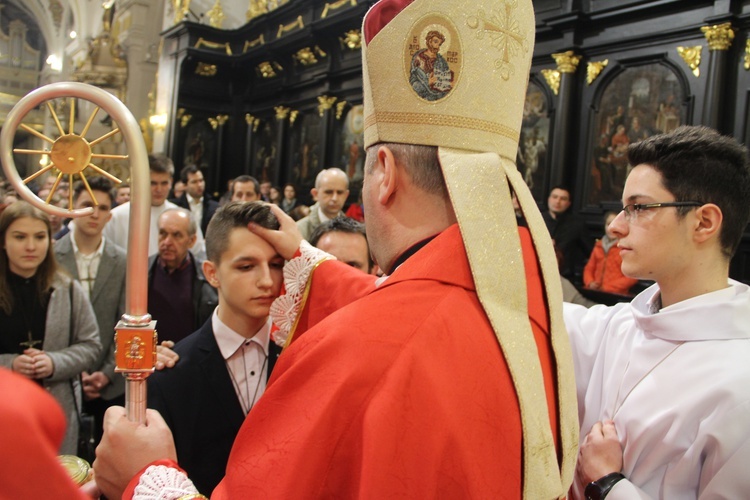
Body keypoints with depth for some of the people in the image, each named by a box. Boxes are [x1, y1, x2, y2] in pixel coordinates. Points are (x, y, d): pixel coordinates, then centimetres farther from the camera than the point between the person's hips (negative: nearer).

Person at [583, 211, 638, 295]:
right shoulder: (599, 246, 19)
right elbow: (589, 268, 22)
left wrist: (607, 287, -11)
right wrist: (590, 283, 2)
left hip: (616, 294, -5)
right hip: (593, 292, 5)